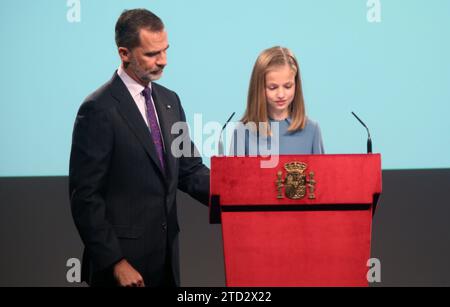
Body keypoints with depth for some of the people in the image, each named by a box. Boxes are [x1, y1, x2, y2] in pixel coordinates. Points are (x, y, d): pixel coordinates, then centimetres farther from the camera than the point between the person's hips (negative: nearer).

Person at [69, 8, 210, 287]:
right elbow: (85, 196, -13)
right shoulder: (99, 110, -12)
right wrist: (115, 262, -17)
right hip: (122, 260, -6)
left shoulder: (170, 100, 9)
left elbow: (189, 169, 12)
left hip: (166, 256, 7)